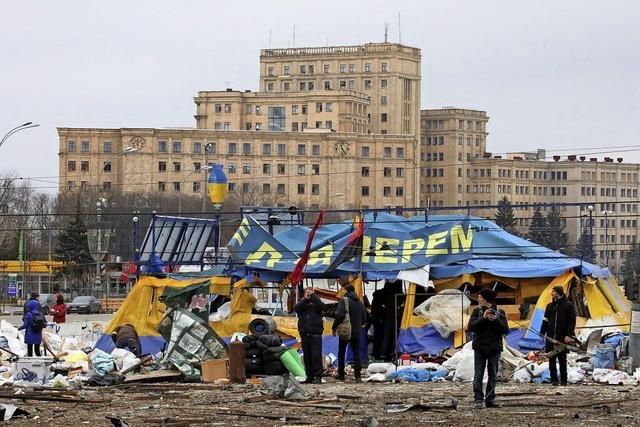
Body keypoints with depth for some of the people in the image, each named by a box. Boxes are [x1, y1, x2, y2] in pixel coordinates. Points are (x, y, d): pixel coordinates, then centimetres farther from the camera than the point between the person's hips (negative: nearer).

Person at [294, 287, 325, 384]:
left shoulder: (315, 304, 5)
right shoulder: (302, 304, 12)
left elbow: (321, 306, -16)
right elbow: (296, 308, -7)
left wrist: (312, 295, -10)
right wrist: (305, 299, -12)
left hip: (315, 333, -4)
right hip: (304, 334, 4)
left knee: (316, 355, -9)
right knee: (307, 356, 6)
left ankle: (318, 377, -9)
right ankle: (309, 376, 12)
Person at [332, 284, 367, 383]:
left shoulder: (344, 300, -10)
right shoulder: (360, 303, 9)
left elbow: (339, 315, -21)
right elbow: (364, 319, 14)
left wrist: (334, 327, -11)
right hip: (357, 333, 4)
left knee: (341, 353, 11)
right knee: (357, 353, 4)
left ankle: (341, 374, 17)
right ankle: (357, 376, -3)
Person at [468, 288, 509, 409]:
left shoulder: (500, 312, 1)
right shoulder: (477, 311, 3)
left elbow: (505, 330, -4)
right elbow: (470, 327, -8)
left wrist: (496, 320, -19)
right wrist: (483, 318, -19)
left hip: (494, 348, 1)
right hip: (480, 347, -1)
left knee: (493, 376, 5)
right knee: (478, 375, -5)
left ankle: (490, 399, 12)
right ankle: (478, 399, -6)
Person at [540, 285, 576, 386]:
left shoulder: (568, 305, -2)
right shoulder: (550, 306, 14)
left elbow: (572, 322, -4)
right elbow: (545, 320, 17)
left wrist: (569, 335, -12)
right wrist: (542, 333, 7)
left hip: (562, 337, -4)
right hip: (551, 337, 4)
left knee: (562, 359, 0)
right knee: (551, 359, 3)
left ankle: (563, 380, 6)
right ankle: (554, 380, 8)